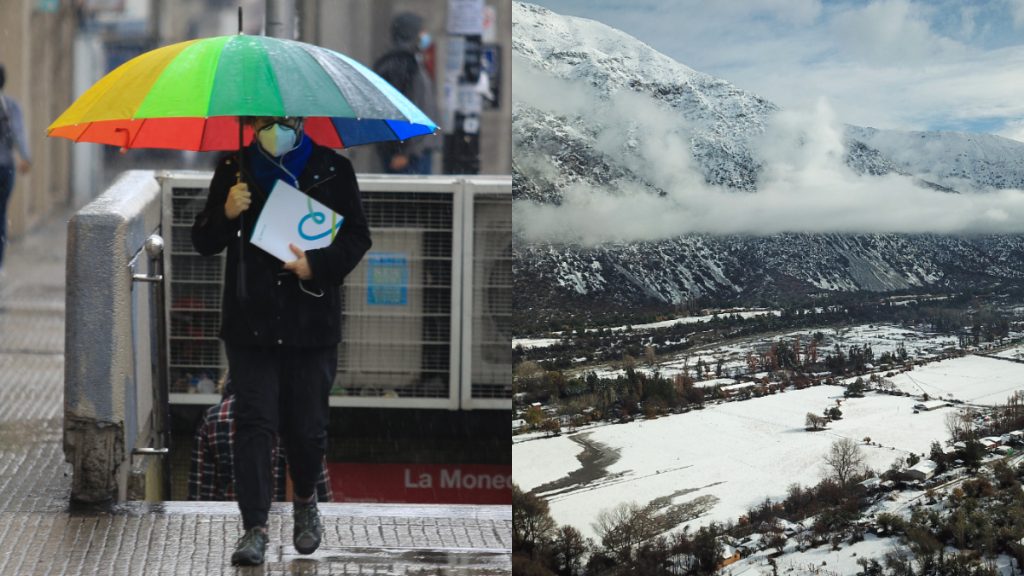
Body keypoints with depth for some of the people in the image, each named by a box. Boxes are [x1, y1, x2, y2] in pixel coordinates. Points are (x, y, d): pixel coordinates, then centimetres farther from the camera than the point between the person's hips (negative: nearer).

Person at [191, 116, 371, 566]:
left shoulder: (332, 169, 2)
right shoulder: (234, 170, 5)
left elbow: (357, 237, 4)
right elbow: (203, 243, 8)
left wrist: (317, 264, -14)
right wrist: (226, 214, -13)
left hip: (312, 323, 0)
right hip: (250, 322, 0)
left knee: (306, 426, 5)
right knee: (254, 422, -7)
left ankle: (305, 501, 34)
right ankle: (254, 528, -7)